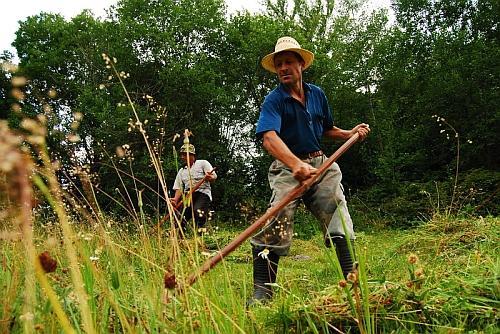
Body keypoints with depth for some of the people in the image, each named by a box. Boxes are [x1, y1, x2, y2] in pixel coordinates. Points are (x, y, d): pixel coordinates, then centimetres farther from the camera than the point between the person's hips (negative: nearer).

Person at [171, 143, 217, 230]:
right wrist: (175, 199, -4)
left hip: (202, 193, -5)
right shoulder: (181, 171, 24)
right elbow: (179, 188, 17)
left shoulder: (203, 163, 11)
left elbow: (214, 176, 0)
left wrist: (209, 177, -26)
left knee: (197, 211, -34)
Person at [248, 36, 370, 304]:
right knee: (277, 223, -19)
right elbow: (269, 138, -28)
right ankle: (261, 294, -14)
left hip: (321, 164, 5)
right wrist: (296, 164, -45)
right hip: (288, 168, -5)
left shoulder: (317, 94, 12)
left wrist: (351, 133, 8)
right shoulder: (273, 101, -8)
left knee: (338, 215, -8)